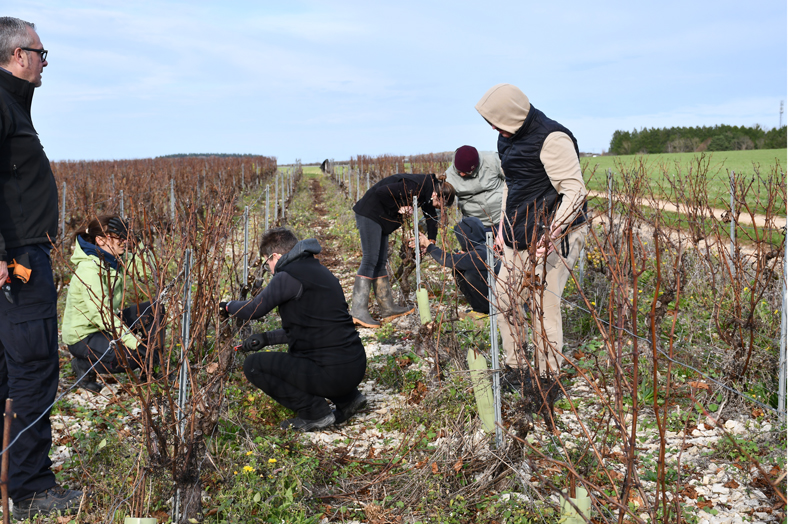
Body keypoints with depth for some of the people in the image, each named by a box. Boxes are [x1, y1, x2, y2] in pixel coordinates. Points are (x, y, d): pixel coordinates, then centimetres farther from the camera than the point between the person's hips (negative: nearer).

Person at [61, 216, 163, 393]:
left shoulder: (113, 261, 1)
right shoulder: (89, 269, -26)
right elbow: (102, 314, -31)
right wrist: (136, 343, -35)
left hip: (106, 325, 9)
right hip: (83, 336, -9)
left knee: (155, 310, 0)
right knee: (137, 356, -27)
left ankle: (150, 368, 11)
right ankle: (84, 365, -4)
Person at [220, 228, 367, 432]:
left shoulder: (288, 277, -12)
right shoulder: (318, 270, 17)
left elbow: (254, 310, -4)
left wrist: (228, 307, 17)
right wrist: (267, 338, 26)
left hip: (333, 373, -9)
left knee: (253, 366, 0)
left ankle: (316, 413, -1)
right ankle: (348, 397, 19)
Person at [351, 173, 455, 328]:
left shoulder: (427, 189, 6)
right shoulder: (414, 187, -26)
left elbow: (431, 214, 18)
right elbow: (382, 192, -28)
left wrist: (431, 240, 7)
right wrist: (399, 208, -18)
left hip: (382, 219, 10)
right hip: (370, 214, -10)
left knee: (380, 263, 10)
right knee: (370, 260, -15)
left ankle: (388, 308, 13)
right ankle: (358, 310, -18)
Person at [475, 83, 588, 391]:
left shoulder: (552, 139, -18)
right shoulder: (508, 138, 10)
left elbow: (575, 191, -21)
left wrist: (551, 235, -30)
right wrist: (504, 224, 18)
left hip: (552, 237, -9)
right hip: (519, 236, 9)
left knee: (542, 305, -7)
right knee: (505, 297, 9)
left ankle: (548, 378, 8)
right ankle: (516, 368, 24)